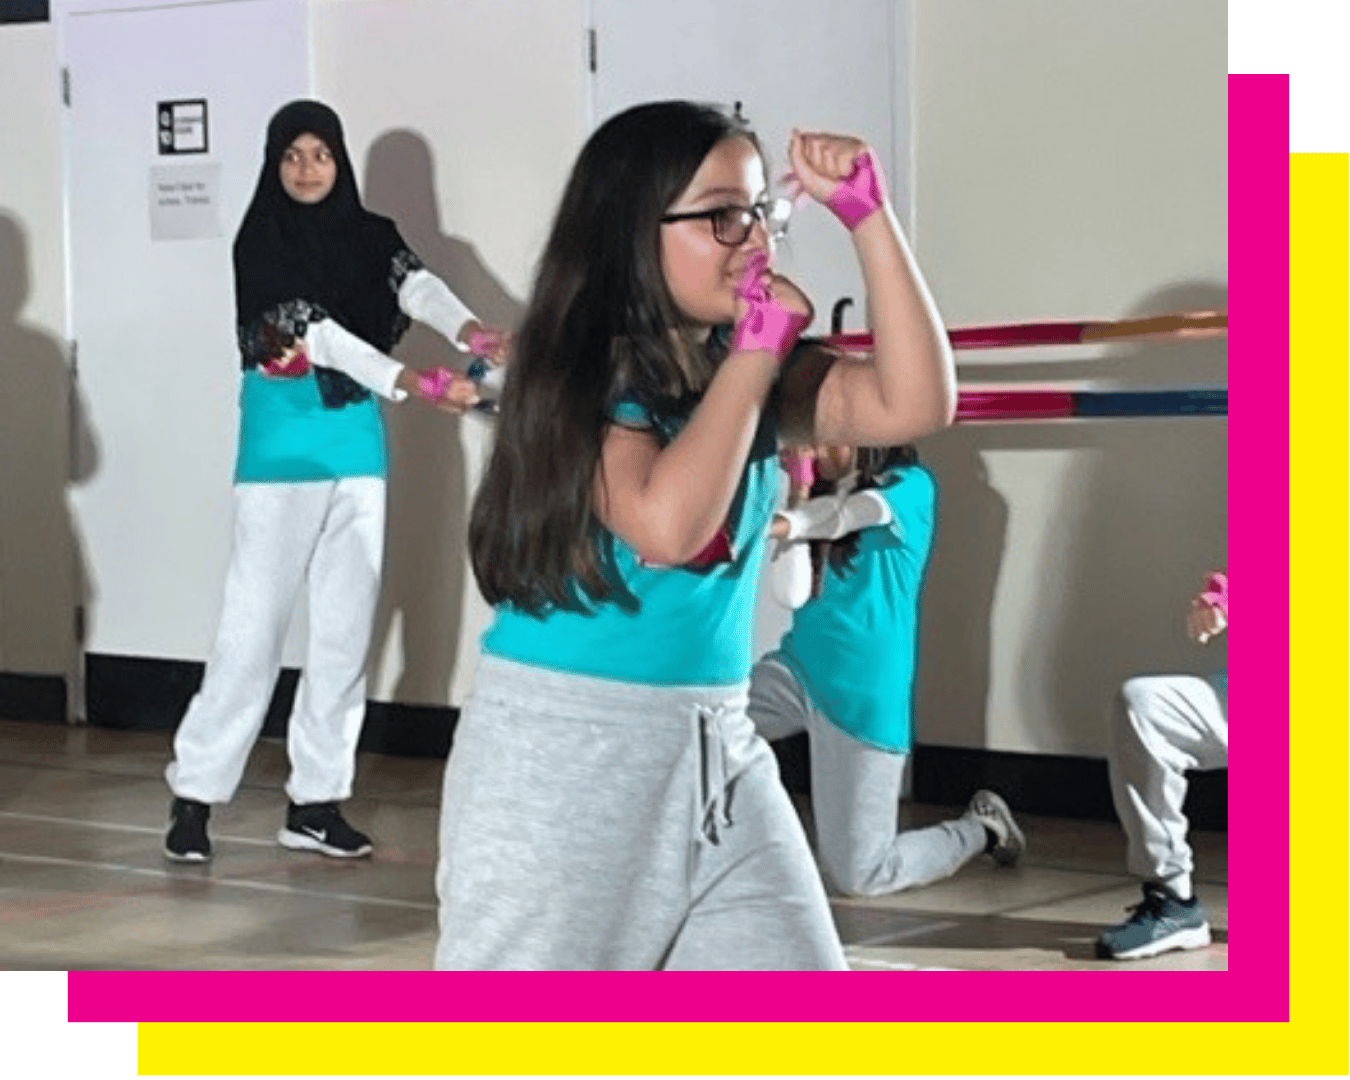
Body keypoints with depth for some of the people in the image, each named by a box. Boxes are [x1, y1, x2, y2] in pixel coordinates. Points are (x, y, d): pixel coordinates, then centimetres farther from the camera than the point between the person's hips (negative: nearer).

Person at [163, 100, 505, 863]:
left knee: (347, 625, 5)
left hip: (358, 447, 5)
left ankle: (317, 800, 11)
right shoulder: (262, 244, -7)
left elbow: (419, 286, -14)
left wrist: (472, 332, -37)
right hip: (283, 449, -5)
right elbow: (315, 332, -20)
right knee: (256, 622, -6)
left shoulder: (372, 237, 5)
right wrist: (415, 384, -32)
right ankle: (195, 795, 0)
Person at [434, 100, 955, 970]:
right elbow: (669, 524, -28)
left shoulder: (755, 372, 5)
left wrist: (868, 212, -12)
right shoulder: (577, 379, -13)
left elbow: (916, 404, -8)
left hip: (717, 751, 6)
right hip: (562, 752, -6)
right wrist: (758, 346, -19)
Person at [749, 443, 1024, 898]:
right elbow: (790, 593, -1)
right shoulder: (820, 496, 11)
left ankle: (981, 829, 22)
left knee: (858, 875, -3)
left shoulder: (911, 485, -4)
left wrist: (780, 524, -45)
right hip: (797, 668, 6)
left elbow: (840, 515, -25)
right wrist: (797, 493, -6)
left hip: (865, 692, -5)